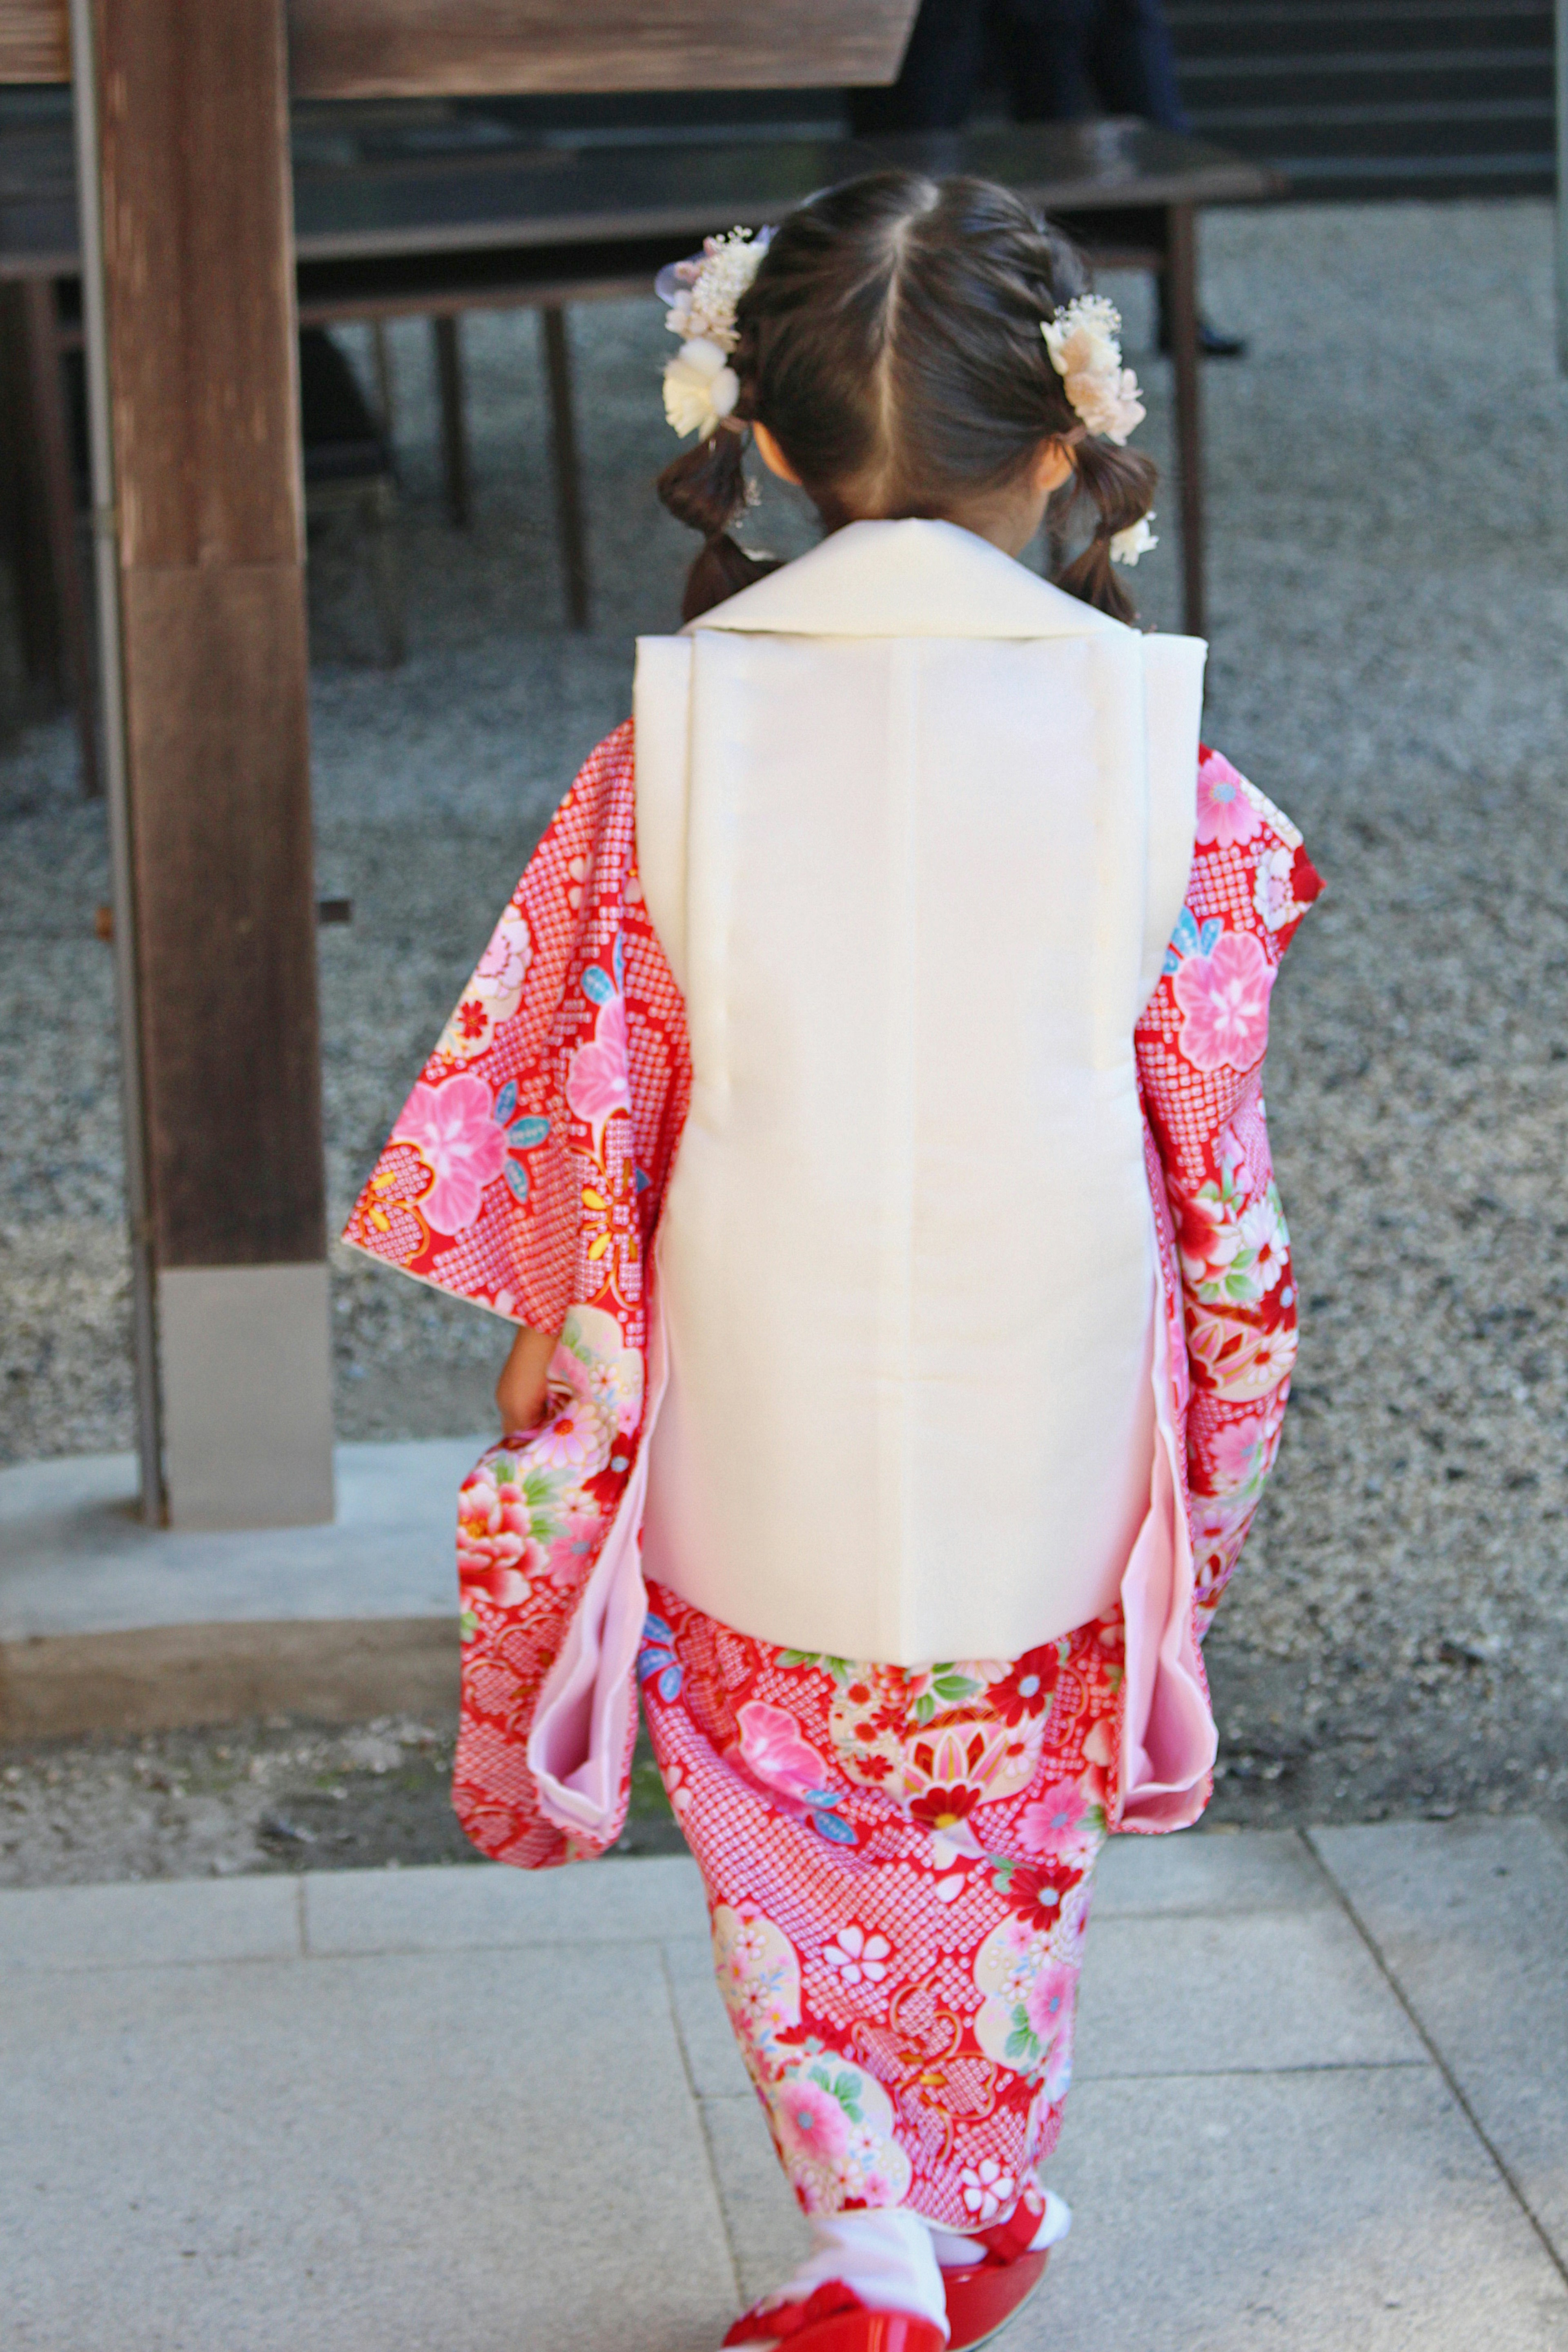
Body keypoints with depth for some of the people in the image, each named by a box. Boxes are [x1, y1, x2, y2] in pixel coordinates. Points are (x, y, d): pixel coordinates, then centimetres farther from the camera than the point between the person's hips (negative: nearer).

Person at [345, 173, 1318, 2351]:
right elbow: (1207, 1112, -4)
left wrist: (554, 1330, 10)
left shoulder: (683, 728, -11)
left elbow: (586, 1076, -5)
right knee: (1010, 1839, 21)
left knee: (790, 1835, 19)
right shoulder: (1145, 731, -11)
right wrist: (1220, 1384, 10)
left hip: (761, 1416, -1)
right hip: (1046, 1428, 1)